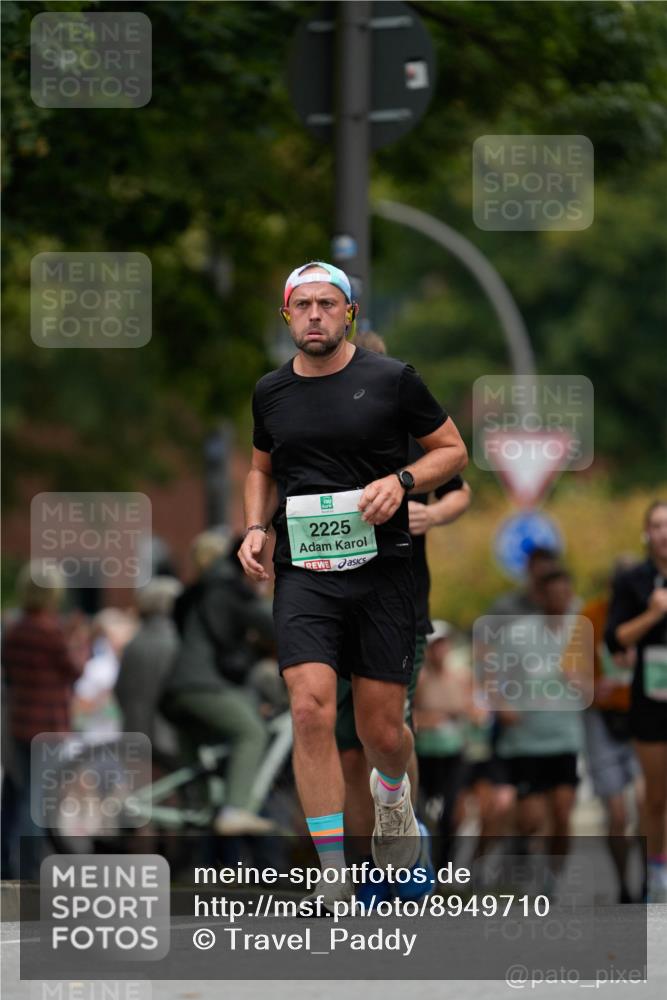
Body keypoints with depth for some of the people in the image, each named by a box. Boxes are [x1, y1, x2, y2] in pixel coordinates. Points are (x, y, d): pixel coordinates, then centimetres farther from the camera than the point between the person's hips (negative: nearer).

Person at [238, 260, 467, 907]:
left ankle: (391, 793, 42)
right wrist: (255, 528, 9)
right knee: (311, 710, -18)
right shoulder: (271, 392, 9)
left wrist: (401, 480, -11)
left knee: (382, 731, 2)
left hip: (381, 567, -1)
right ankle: (334, 879, -14)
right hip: (303, 572, 1)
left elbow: (452, 450, 8)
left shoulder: (391, 379, -1)